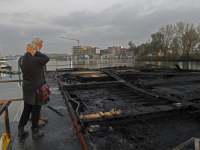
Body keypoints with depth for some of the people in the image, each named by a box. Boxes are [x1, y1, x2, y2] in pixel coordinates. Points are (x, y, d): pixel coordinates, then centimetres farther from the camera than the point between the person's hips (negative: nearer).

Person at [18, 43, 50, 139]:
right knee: (36, 111, 7)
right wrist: (36, 53, -12)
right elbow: (46, 59, -11)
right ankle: (35, 132, 20)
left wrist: (28, 52, 6)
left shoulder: (21, 60, -2)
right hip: (37, 89, -6)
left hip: (26, 89, 7)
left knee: (26, 110, 19)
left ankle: (20, 130, 27)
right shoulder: (36, 60, -22)